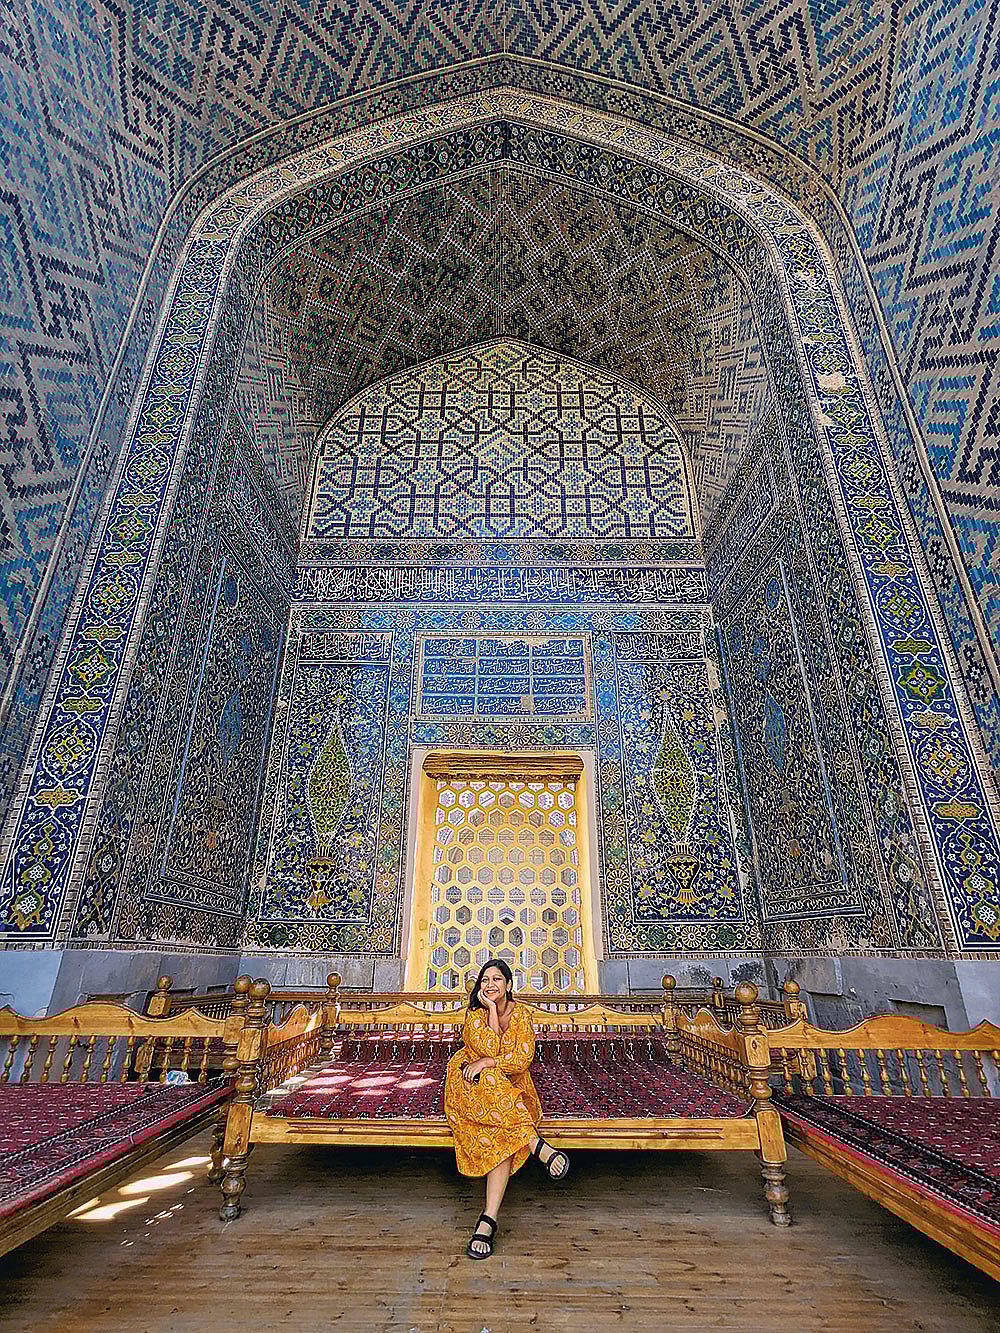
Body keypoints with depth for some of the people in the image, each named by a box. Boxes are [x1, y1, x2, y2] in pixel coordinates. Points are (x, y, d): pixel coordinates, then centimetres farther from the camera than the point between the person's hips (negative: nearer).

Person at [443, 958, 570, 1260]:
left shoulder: (521, 1013, 0)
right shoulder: (475, 1014, -3)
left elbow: (523, 1058, -11)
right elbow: (489, 1049, -18)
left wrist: (486, 1063, -20)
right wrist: (492, 1011, -19)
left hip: (510, 1086, 1)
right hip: (471, 1086, -1)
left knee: (505, 1136, -31)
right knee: (490, 1088, -38)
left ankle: (488, 1220, -35)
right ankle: (536, 1143, -39)